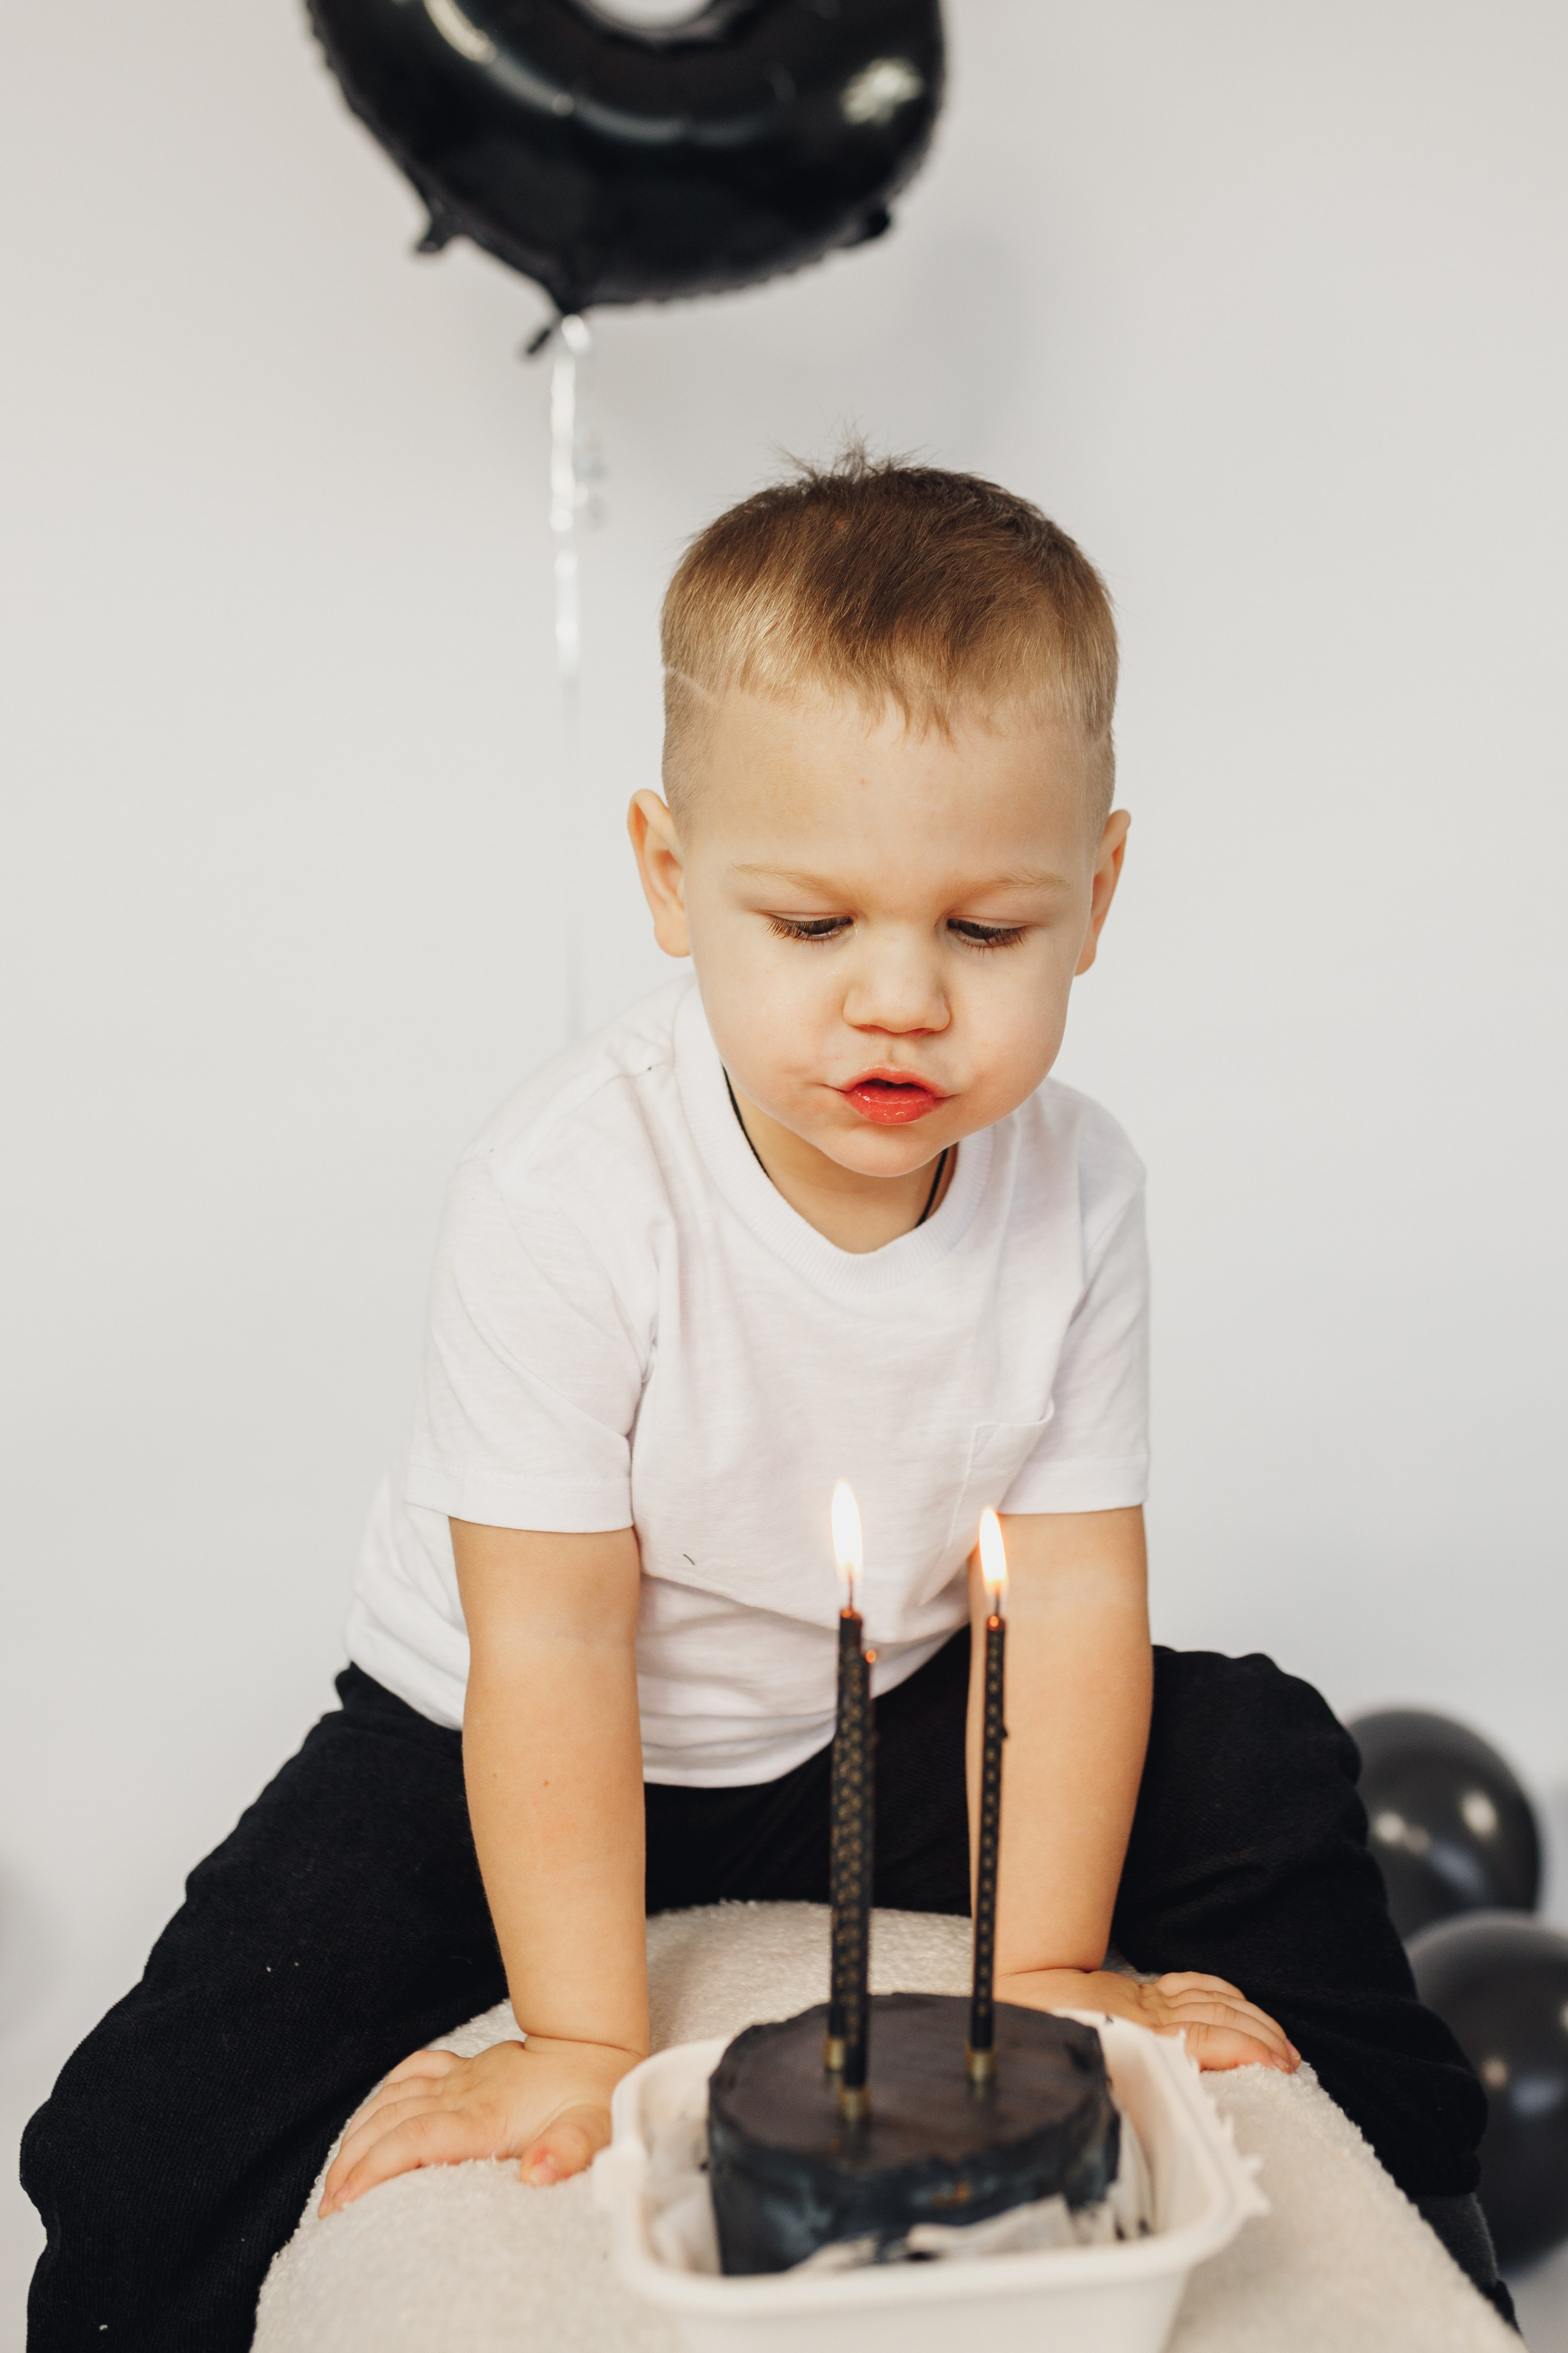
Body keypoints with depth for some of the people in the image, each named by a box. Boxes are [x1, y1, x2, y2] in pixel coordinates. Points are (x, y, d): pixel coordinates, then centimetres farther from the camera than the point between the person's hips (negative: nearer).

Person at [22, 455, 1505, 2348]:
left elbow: (1072, 1588, -11)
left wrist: (1045, 1971, -14)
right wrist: (584, 2044, -23)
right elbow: (550, 1643, -25)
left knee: (1262, 1769, -1)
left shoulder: (1073, 1191, -16)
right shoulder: (566, 1195, -30)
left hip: (891, 1725, 4)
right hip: (508, 1751, -3)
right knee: (155, 2153, -19)